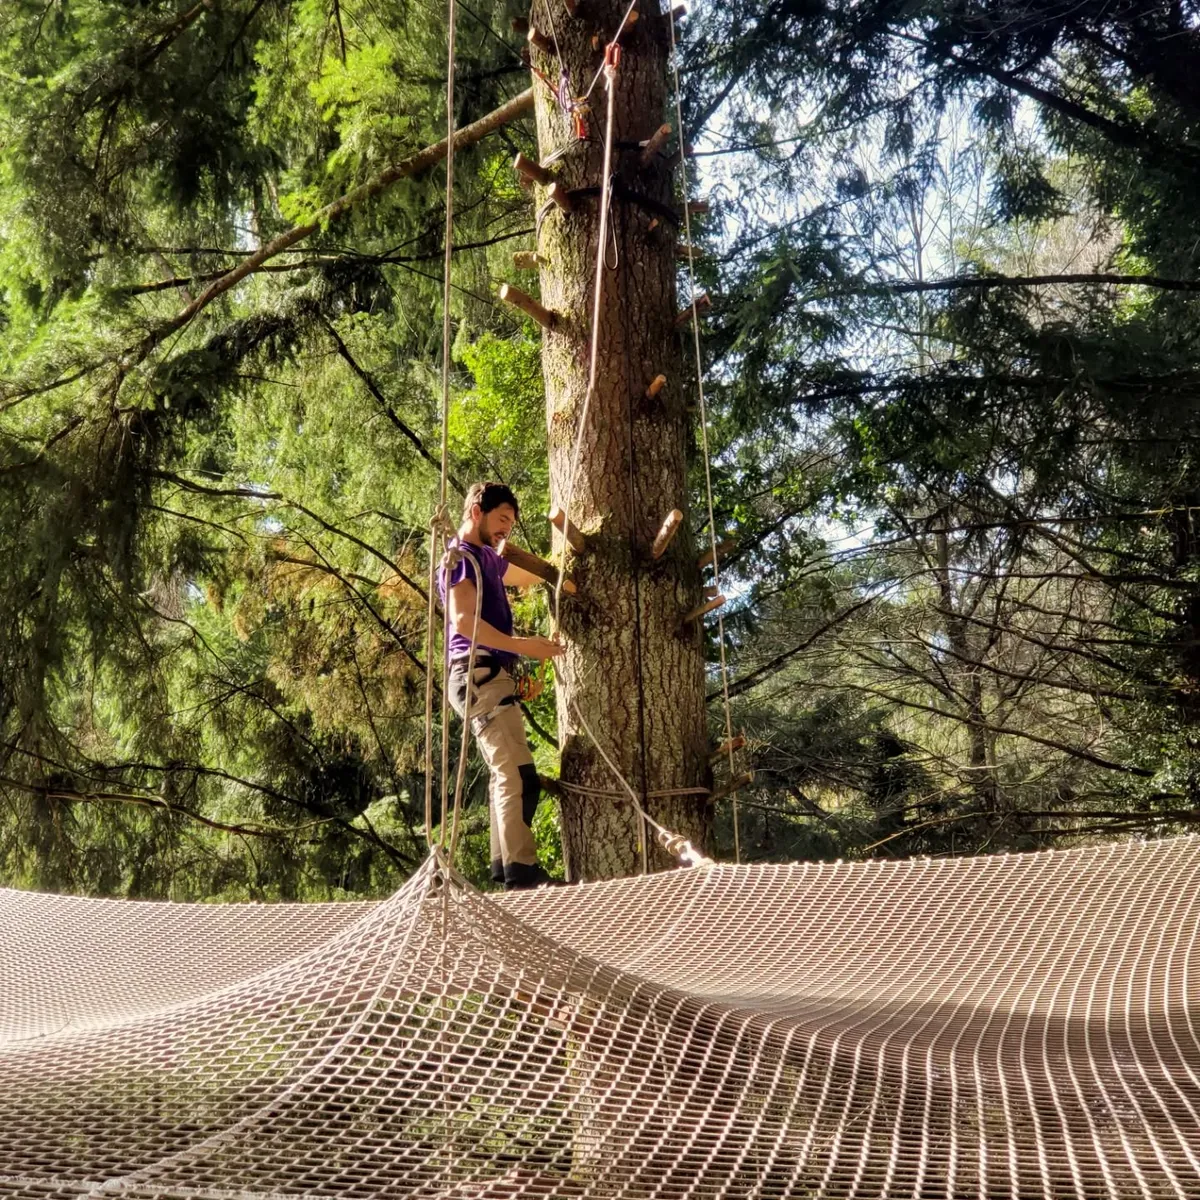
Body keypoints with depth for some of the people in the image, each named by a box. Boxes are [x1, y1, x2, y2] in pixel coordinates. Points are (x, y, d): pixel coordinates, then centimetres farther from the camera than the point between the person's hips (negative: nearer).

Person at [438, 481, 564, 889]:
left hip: (491, 677, 11)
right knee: (519, 775, -17)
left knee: (506, 774, 9)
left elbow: (531, 576, 38)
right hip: (480, 676, -11)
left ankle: (505, 864, 11)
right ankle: (521, 869, -19)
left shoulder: (487, 558, 22)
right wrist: (524, 646, -23)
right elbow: (464, 621, -19)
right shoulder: (461, 556, -7)